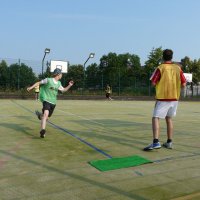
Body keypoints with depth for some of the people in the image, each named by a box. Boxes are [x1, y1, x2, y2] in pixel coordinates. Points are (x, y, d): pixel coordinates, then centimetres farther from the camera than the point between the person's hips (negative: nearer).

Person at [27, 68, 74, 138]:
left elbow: (63, 90, 21)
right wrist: (31, 87, -8)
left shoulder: (59, 83, 10)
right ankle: (43, 130, -30)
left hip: (53, 102, 6)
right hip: (46, 100, -6)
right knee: (46, 114, -29)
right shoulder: (48, 80, -7)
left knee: (46, 117, 14)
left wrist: (69, 85, 9)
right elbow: (39, 83, 0)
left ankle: (40, 115, 49)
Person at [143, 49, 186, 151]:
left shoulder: (160, 68, -7)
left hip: (163, 98, -5)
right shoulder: (178, 68, 4)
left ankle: (156, 142, -22)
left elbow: (153, 83, -10)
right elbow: (183, 84, 3)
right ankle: (169, 142, 21)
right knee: (169, 119, 17)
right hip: (174, 98, 5)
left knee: (155, 118, -7)